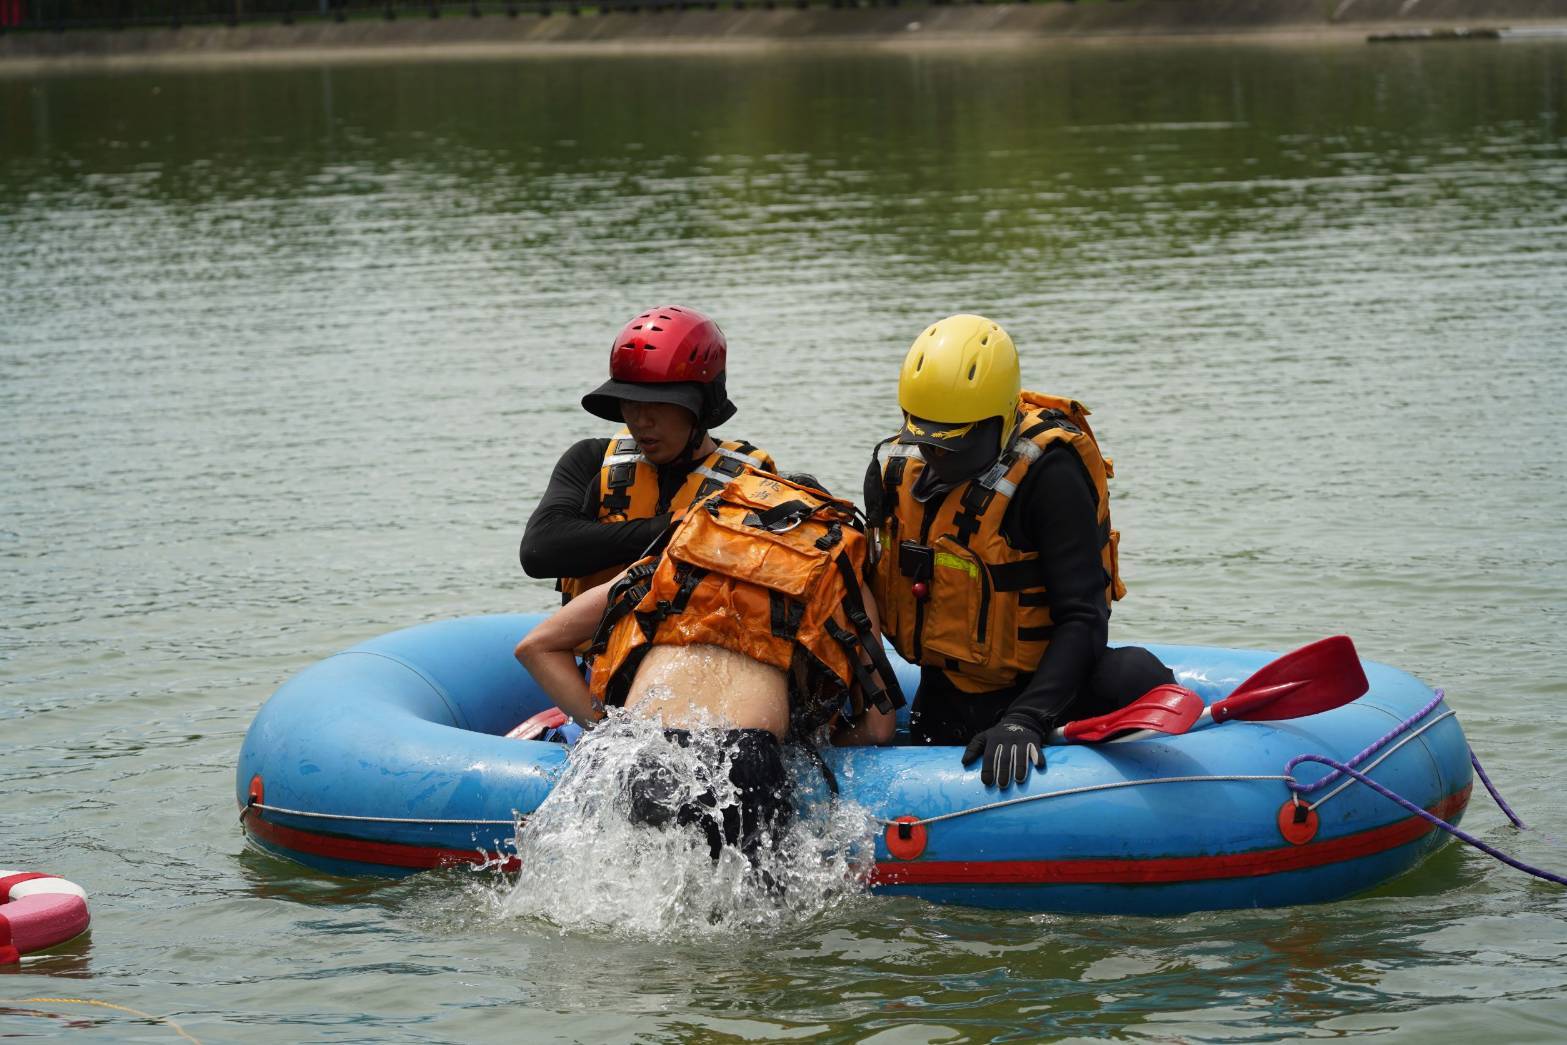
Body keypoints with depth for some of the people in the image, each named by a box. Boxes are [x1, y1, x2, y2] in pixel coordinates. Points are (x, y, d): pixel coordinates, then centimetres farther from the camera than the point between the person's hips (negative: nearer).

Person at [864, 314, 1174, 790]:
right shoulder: (893, 469, -1)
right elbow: (878, 584, 16)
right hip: (945, 702, 6)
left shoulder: (1047, 476, -20)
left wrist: (1026, 720, -34)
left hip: (1038, 687, -6)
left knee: (1133, 677, -35)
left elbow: (1083, 617, -24)